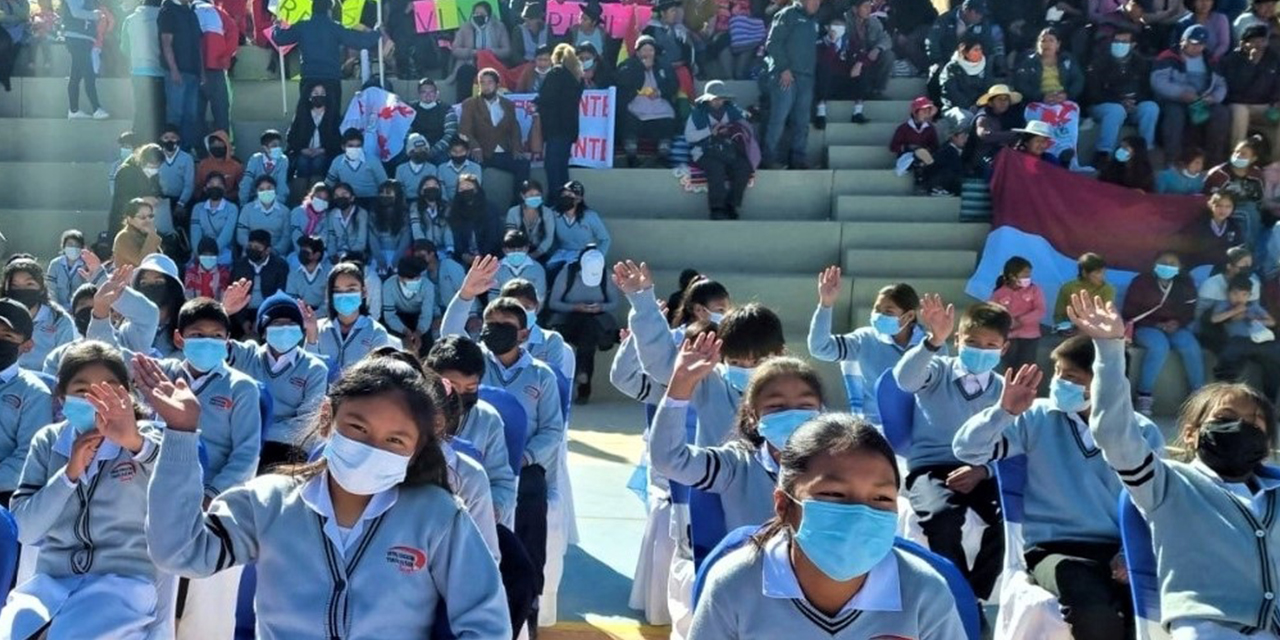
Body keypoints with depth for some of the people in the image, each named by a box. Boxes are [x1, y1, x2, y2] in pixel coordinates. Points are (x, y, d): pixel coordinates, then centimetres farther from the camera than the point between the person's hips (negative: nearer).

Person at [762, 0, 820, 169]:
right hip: (786, 75, -7)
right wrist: (784, 68, -14)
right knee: (779, 118, -10)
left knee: (802, 121, 6)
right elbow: (773, 43, -9)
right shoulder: (788, 14, 0)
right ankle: (771, 158, -5)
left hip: (806, 77, 7)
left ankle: (798, 158, 11)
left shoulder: (813, 21, 22)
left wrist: (813, 71, 8)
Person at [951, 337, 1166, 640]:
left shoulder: (1143, 433, 6)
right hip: (1055, 548, -2)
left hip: (1121, 550, 2)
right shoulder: (1039, 416, 2)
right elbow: (967, 449, -4)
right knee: (1095, 612, -32)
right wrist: (1004, 411, -19)